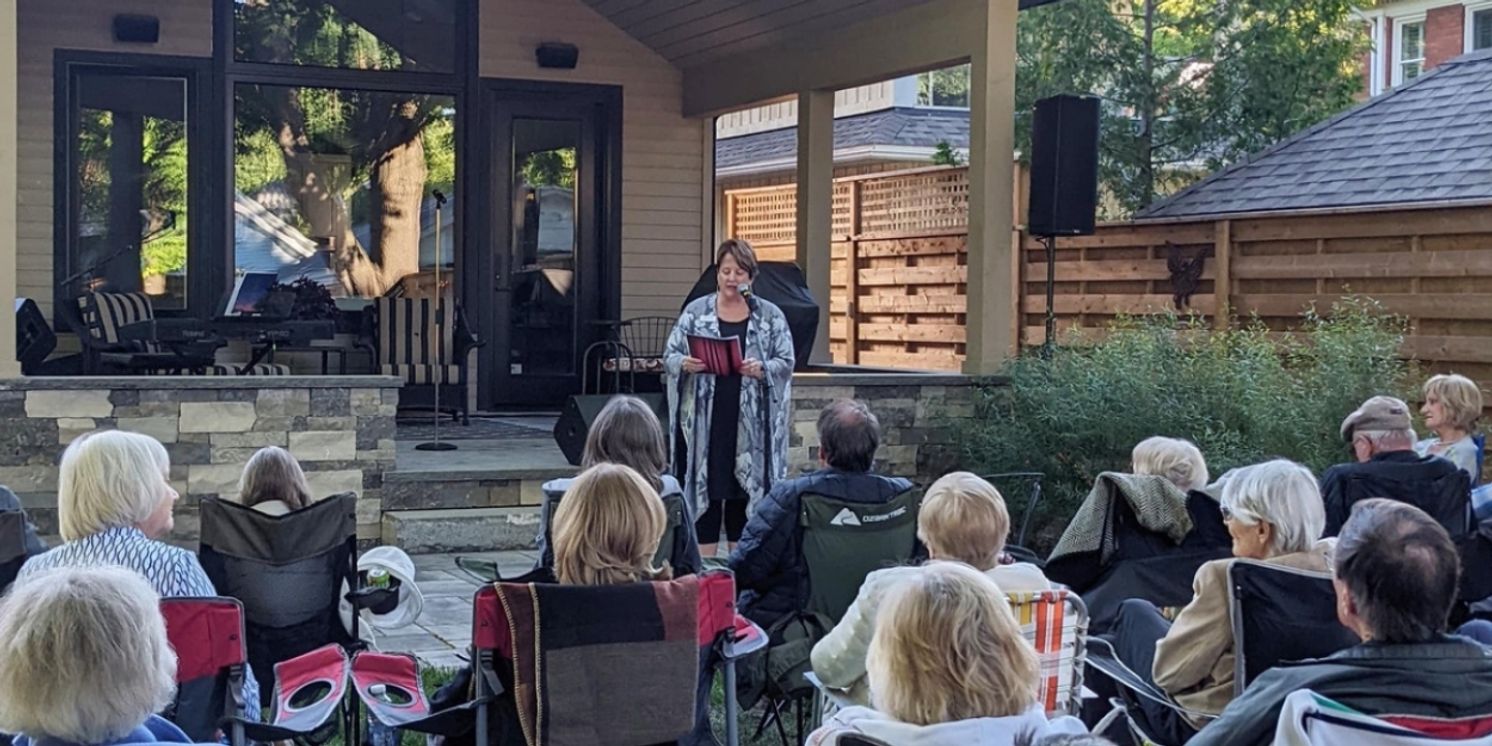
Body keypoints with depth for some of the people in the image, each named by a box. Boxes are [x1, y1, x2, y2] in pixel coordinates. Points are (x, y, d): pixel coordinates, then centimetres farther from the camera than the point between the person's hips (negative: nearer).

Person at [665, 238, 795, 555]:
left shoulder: (770, 315, 6)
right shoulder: (696, 311, 7)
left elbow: (786, 363, 2)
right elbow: (669, 354, 5)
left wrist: (761, 369, -17)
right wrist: (684, 364, -16)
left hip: (749, 424, 0)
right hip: (705, 419, 0)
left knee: (744, 488, 3)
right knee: (706, 484, 0)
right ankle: (704, 562, 7)